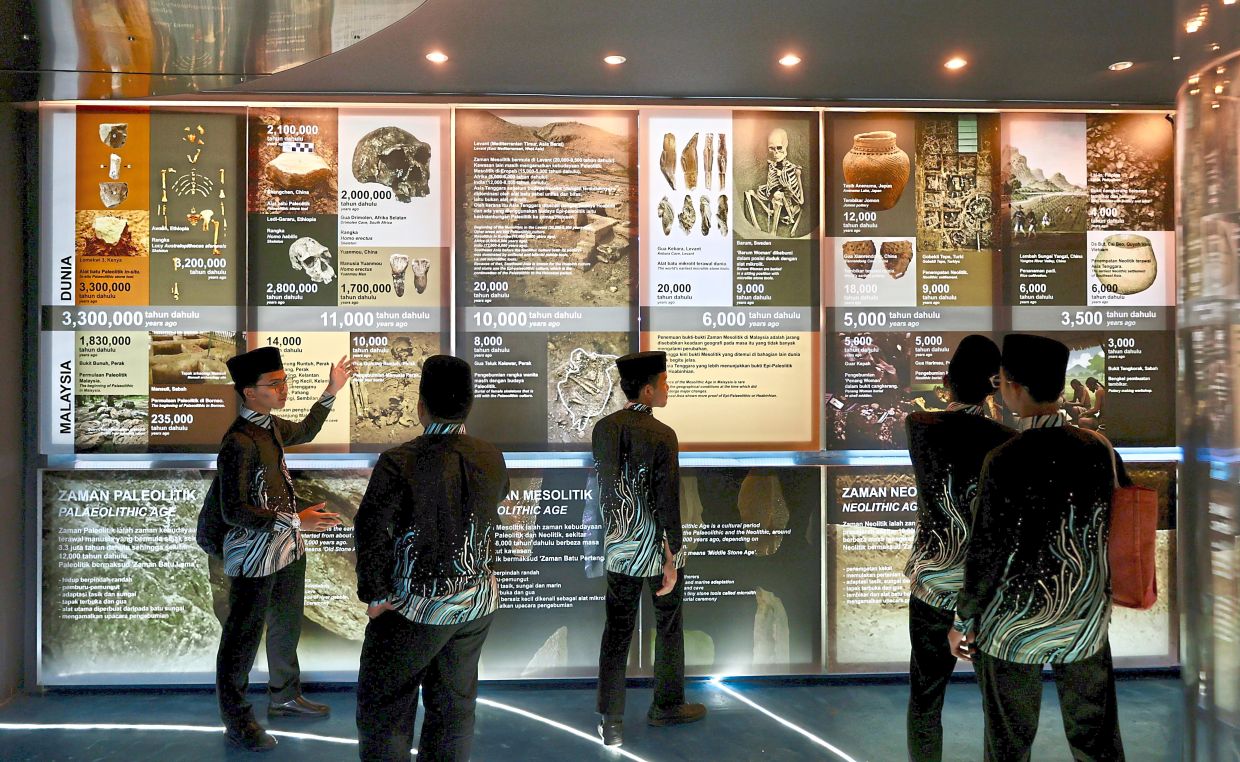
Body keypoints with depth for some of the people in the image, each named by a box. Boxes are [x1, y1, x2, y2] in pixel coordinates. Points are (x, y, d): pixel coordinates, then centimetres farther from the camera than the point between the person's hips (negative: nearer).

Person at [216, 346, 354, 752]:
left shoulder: (271, 424, 3)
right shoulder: (238, 441, -24)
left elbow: (304, 432, 26)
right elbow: (233, 512, -25)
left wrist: (330, 392, 22)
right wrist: (295, 520, -28)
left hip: (288, 548, 9)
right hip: (254, 558, -9)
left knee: (287, 627, 23)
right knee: (242, 640, 9)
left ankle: (285, 697, 44)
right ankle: (237, 723, 26)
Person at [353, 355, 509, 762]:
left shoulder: (400, 461, -21)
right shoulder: (492, 458, -6)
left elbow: (371, 533, -18)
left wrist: (377, 595, -7)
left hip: (417, 607, -5)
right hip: (478, 602, 5)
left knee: (383, 709, 13)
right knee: (455, 706, 19)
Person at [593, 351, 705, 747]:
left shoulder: (602, 429, -3)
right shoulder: (662, 435, -19)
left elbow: (604, 487, 7)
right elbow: (667, 501, -19)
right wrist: (672, 559, -12)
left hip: (619, 548, 4)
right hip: (659, 547, -4)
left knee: (616, 632, 11)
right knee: (668, 626, 16)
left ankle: (611, 724, 14)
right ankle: (666, 706, 33)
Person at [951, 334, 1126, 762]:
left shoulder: (1003, 461, -21)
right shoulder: (1099, 449, -7)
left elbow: (986, 553, -15)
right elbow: (1107, 531, 4)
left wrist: (963, 622, -3)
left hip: (1013, 625, -4)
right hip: (1088, 617, 4)